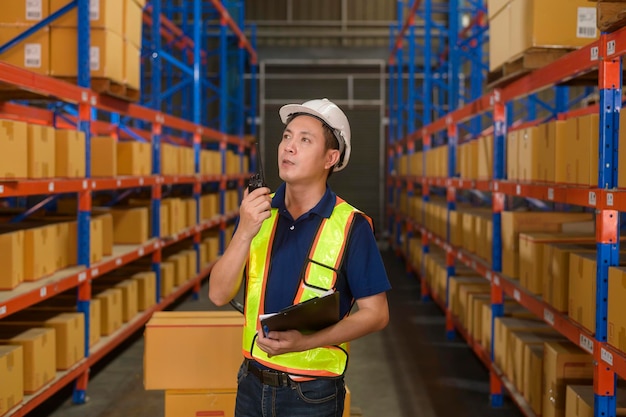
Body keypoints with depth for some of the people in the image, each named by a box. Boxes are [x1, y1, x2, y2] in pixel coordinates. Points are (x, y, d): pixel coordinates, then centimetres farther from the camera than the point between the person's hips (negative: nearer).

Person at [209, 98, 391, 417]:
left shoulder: (351, 226, -12)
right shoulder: (258, 211, -1)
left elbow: (376, 313, -11)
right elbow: (219, 295, -6)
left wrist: (305, 341, -23)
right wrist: (244, 232, -21)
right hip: (252, 384, 4)